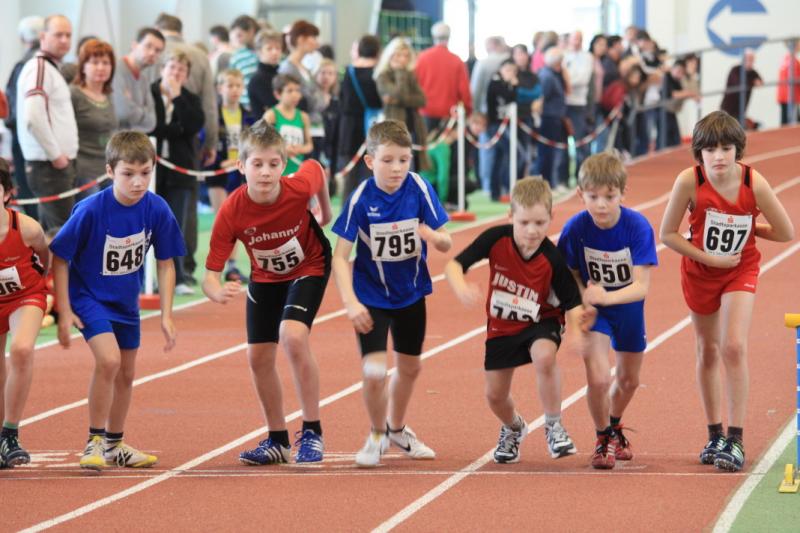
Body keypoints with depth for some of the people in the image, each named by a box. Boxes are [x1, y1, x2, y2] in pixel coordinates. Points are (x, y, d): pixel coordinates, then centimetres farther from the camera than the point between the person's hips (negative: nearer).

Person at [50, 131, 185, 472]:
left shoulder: (157, 210, -16)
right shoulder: (91, 210, -26)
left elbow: (165, 264, -3)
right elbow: (59, 258, -16)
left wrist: (166, 315, -5)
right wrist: (64, 311, -16)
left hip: (126, 301, 5)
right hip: (88, 294, -5)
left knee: (126, 373, 15)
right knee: (108, 359, -24)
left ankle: (114, 445, 34)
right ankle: (94, 442, -10)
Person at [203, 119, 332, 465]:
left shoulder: (299, 188, -32)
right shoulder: (231, 212, -30)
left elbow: (316, 168, -5)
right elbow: (211, 273, -29)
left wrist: (326, 211, 11)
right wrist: (218, 292, -53)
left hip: (308, 268, -3)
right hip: (264, 278, 3)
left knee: (293, 336, -25)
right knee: (259, 356, 4)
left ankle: (312, 432, -12)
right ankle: (278, 441, 25)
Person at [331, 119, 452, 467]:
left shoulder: (419, 189, -16)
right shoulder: (360, 199, -21)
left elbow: (446, 243, -13)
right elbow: (340, 256, -18)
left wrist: (434, 236, -37)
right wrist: (350, 303, -28)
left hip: (411, 294, 3)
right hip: (371, 297, -3)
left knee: (409, 367, 20)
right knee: (374, 371, -15)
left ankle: (397, 429, 47)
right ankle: (377, 435, 13)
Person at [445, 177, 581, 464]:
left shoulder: (552, 259, -26)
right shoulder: (496, 238, -23)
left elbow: (572, 303, -18)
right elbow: (453, 265, -20)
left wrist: (575, 332, -38)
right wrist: (462, 290, -41)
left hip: (541, 322, -3)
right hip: (501, 326, 3)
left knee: (545, 357, -35)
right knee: (495, 396, 8)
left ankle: (554, 427, -15)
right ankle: (513, 428, 45)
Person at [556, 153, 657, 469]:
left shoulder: (638, 227, -27)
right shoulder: (576, 228, -24)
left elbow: (641, 286, -30)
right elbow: (571, 273, -7)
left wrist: (607, 297, -47)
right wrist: (582, 296, -27)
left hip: (628, 308, 1)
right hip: (594, 310, -1)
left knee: (629, 380, 20)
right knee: (598, 378, -19)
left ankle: (614, 426, 52)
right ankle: (603, 439, 9)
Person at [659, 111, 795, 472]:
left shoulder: (754, 183, -22)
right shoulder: (689, 181, -22)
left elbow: (786, 233, -11)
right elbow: (667, 234, -13)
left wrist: (745, 229, -6)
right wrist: (708, 256, -17)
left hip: (740, 270, -1)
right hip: (699, 272, 1)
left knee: (734, 347, -17)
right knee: (708, 351, 13)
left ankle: (735, 441, -14)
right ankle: (714, 436, 28)